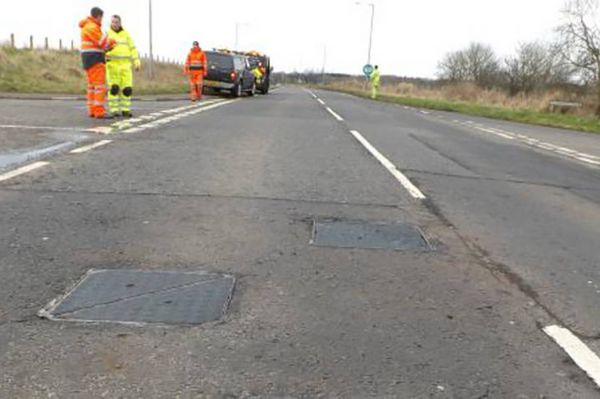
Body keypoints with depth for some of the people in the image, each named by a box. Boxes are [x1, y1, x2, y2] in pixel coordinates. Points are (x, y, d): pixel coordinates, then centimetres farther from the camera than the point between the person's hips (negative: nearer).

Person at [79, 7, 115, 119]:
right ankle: (99, 112, -20)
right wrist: (113, 41, 6)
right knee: (100, 85, -14)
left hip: (91, 59, 11)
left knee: (93, 85, 12)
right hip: (94, 58, -11)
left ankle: (92, 111, 13)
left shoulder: (89, 26, 19)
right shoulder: (91, 27, -14)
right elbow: (104, 42, -13)